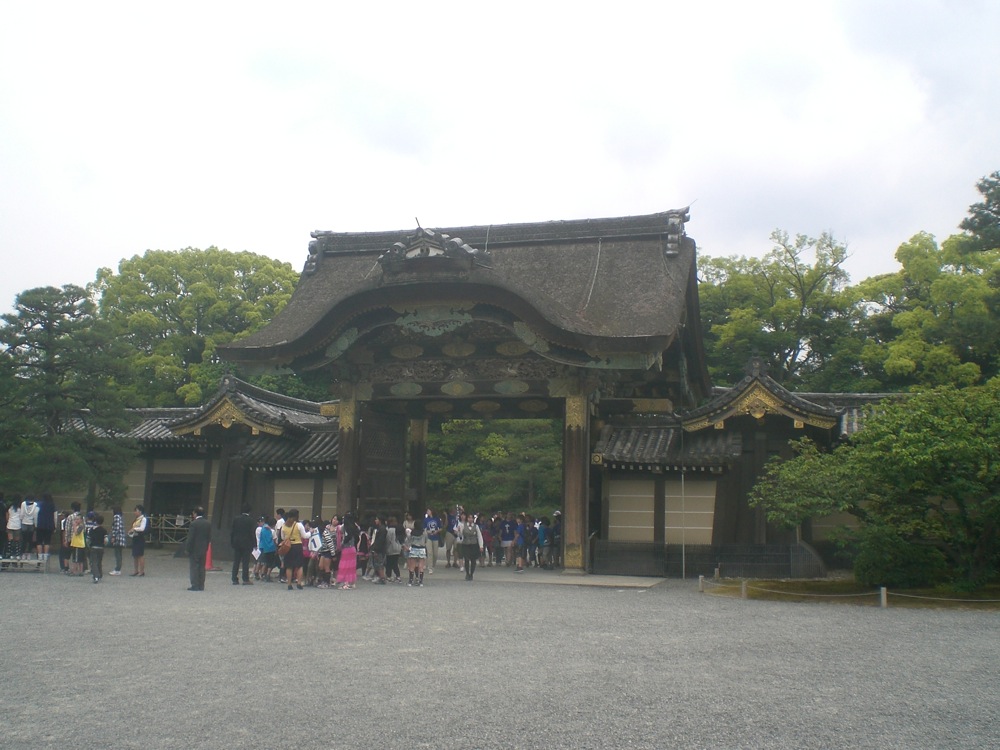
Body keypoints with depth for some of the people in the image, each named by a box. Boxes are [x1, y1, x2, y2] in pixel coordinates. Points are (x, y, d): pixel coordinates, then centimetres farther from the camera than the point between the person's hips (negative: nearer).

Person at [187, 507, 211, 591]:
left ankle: (195, 586, -2)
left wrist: (188, 550, -7)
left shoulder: (194, 524, -15)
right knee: (202, 567, 10)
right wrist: (206, 547, 15)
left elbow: (191, 538, -14)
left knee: (194, 567, -1)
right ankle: (201, 586, 11)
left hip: (194, 549, -6)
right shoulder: (208, 524, 5)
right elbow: (209, 537, 8)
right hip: (204, 549, 6)